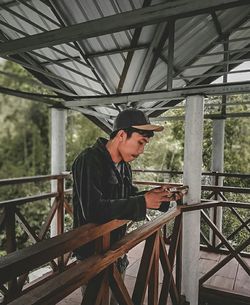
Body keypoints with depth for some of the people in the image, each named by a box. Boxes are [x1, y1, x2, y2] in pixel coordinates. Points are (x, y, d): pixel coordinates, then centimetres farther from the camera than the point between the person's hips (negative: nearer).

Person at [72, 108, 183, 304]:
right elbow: (92, 210, -34)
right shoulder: (88, 161, -23)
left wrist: (156, 196, -3)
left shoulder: (124, 166, 5)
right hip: (93, 255, -8)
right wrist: (142, 202, -31)